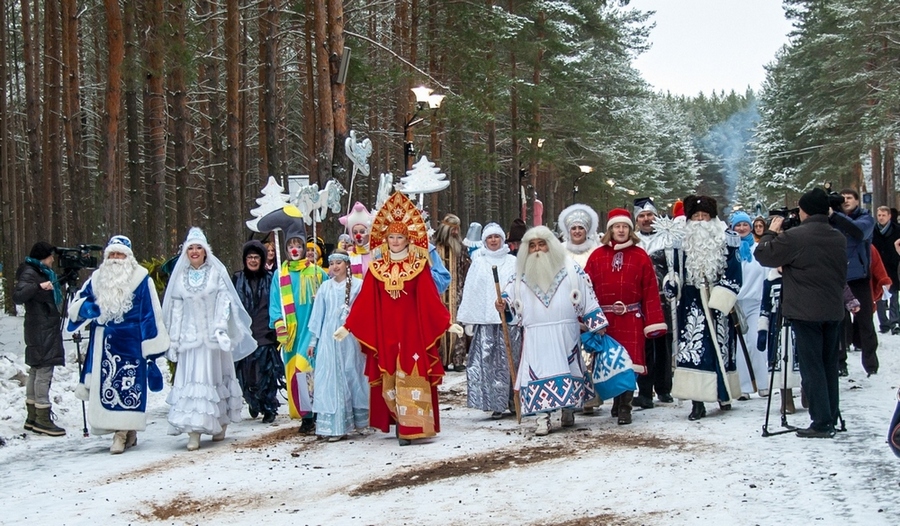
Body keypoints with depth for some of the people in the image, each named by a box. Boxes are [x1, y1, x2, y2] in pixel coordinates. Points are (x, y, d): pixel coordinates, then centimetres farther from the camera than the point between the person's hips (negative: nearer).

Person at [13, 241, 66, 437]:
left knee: (36, 371, 12)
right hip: (41, 330, -10)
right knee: (44, 371, -10)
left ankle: (33, 417, 17)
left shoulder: (42, 273, 18)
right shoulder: (29, 273, -11)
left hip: (47, 329, 10)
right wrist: (38, 286, -37)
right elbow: (17, 296, -26)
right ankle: (42, 419, -9)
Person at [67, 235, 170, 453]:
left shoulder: (141, 279, -1)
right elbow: (75, 304, 17)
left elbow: (151, 313, -2)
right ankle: (123, 431, 11)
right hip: (104, 345, 5)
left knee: (127, 386, -9)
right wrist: (86, 308, -8)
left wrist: (151, 349, -5)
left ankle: (123, 432, -7)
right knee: (106, 386, 4)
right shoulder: (97, 279, 12)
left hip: (130, 343, -5)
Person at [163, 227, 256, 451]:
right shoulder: (180, 276, 9)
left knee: (216, 378, 6)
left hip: (213, 337, -2)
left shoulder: (217, 272, 1)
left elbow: (225, 300, -4)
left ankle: (220, 424, 20)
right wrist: (173, 339, 5)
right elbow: (176, 308, 8)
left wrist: (221, 327, -16)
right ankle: (193, 432, -9)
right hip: (190, 337, 2)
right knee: (190, 380, -5)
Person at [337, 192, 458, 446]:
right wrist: (347, 326, 0)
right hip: (384, 333, 2)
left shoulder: (419, 266, 1)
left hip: (412, 331, -2)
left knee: (411, 376, -5)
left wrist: (447, 323, -12)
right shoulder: (376, 268, 6)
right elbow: (364, 301, 5)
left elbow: (431, 299, -3)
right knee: (389, 379, 4)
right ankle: (401, 422, 13)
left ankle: (412, 427, -3)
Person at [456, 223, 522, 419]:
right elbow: (470, 292, 9)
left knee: (510, 361, 0)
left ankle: (512, 400, 9)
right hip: (485, 320, 0)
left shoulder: (513, 262, 9)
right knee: (488, 362, -6)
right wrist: (468, 320, 5)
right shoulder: (478, 263, 10)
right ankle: (496, 404, -2)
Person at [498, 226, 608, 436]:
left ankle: (568, 409, 21)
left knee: (567, 370, 4)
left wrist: (597, 324, 2)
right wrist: (504, 304, -11)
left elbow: (587, 297, 4)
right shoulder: (522, 274, 11)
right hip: (536, 335, 1)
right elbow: (510, 294, 13)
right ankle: (543, 416, -9)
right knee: (539, 372, -8)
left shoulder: (570, 269, 4)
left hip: (566, 333, -1)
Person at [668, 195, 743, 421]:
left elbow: (733, 274, -4)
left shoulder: (726, 241, 2)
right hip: (691, 305, 1)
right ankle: (697, 401, -6)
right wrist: (671, 283, -6)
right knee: (692, 348, -7)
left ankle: (723, 393, 22)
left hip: (717, 304, -1)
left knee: (719, 347, 6)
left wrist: (720, 298, -14)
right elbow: (676, 271, 15)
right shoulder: (683, 242, 8)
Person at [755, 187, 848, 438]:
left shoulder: (795, 237, -15)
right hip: (833, 311, 6)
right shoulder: (839, 238, 7)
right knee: (830, 365, 13)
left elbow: (763, 254, -6)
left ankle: (821, 422, -5)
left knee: (812, 367, -3)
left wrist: (771, 232, 9)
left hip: (805, 312, -6)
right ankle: (831, 418, 19)